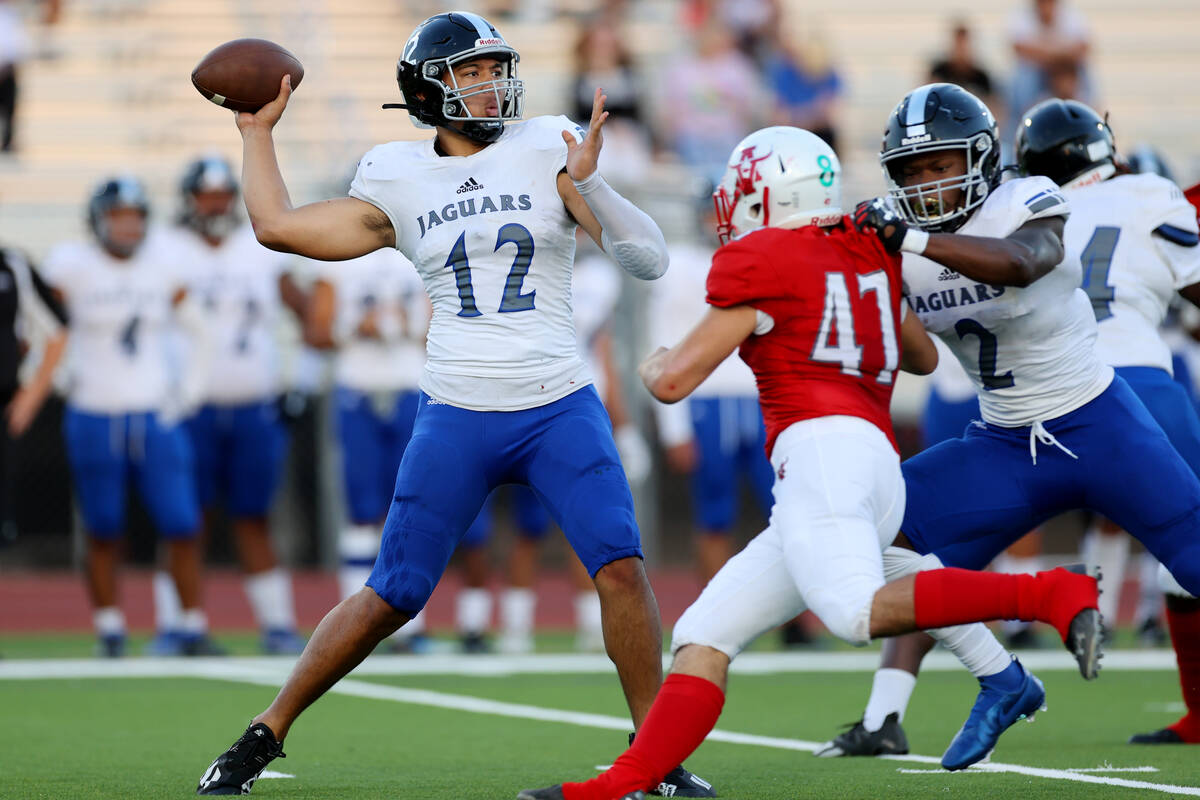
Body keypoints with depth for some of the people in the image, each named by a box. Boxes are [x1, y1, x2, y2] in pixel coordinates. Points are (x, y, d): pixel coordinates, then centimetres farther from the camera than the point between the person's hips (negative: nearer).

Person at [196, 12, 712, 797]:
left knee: (621, 568, -15)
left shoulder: (546, 151, 0)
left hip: (560, 409, 0)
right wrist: (258, 132, 19)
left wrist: (587, 181, -20)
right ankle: (265, 734, 15)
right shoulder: (399, 181, 6)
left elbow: (649, 259, -6)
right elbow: (279, 226, 11)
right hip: (457, 416, 0)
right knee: (392, 596, 1)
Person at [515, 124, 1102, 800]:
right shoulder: (869, 250, 23)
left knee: (863, 613, -32)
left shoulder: (760, 263, 3)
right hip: (882, 471, 9)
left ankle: (1052, 595, -36)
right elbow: (923, 358, 38)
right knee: (705, 638, 7)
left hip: (821, 444, -9)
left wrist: (655, 362, 25)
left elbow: (674, 382, 2)